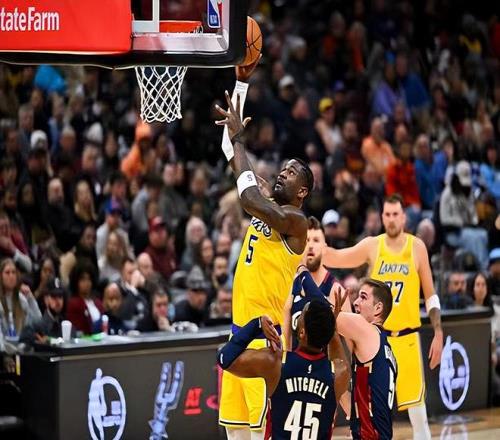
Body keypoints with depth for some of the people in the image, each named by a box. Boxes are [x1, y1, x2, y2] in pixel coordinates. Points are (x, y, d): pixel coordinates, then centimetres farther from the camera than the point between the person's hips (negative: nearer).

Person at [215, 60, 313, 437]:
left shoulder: (295, 220, -10)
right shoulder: (266, 205, 14)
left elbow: (250, 200, -28)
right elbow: (231, 149, 14)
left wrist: (238, 139, -20)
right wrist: (241, 82, 7)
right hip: (241, 327, 9)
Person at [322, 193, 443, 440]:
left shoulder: (417, 247, -1)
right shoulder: (372, 246, 0)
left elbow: (430, 295, 4)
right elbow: (335, 259, -12)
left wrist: (438, 333, -1)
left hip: (407, 336, -1)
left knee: (416, 403, -2)